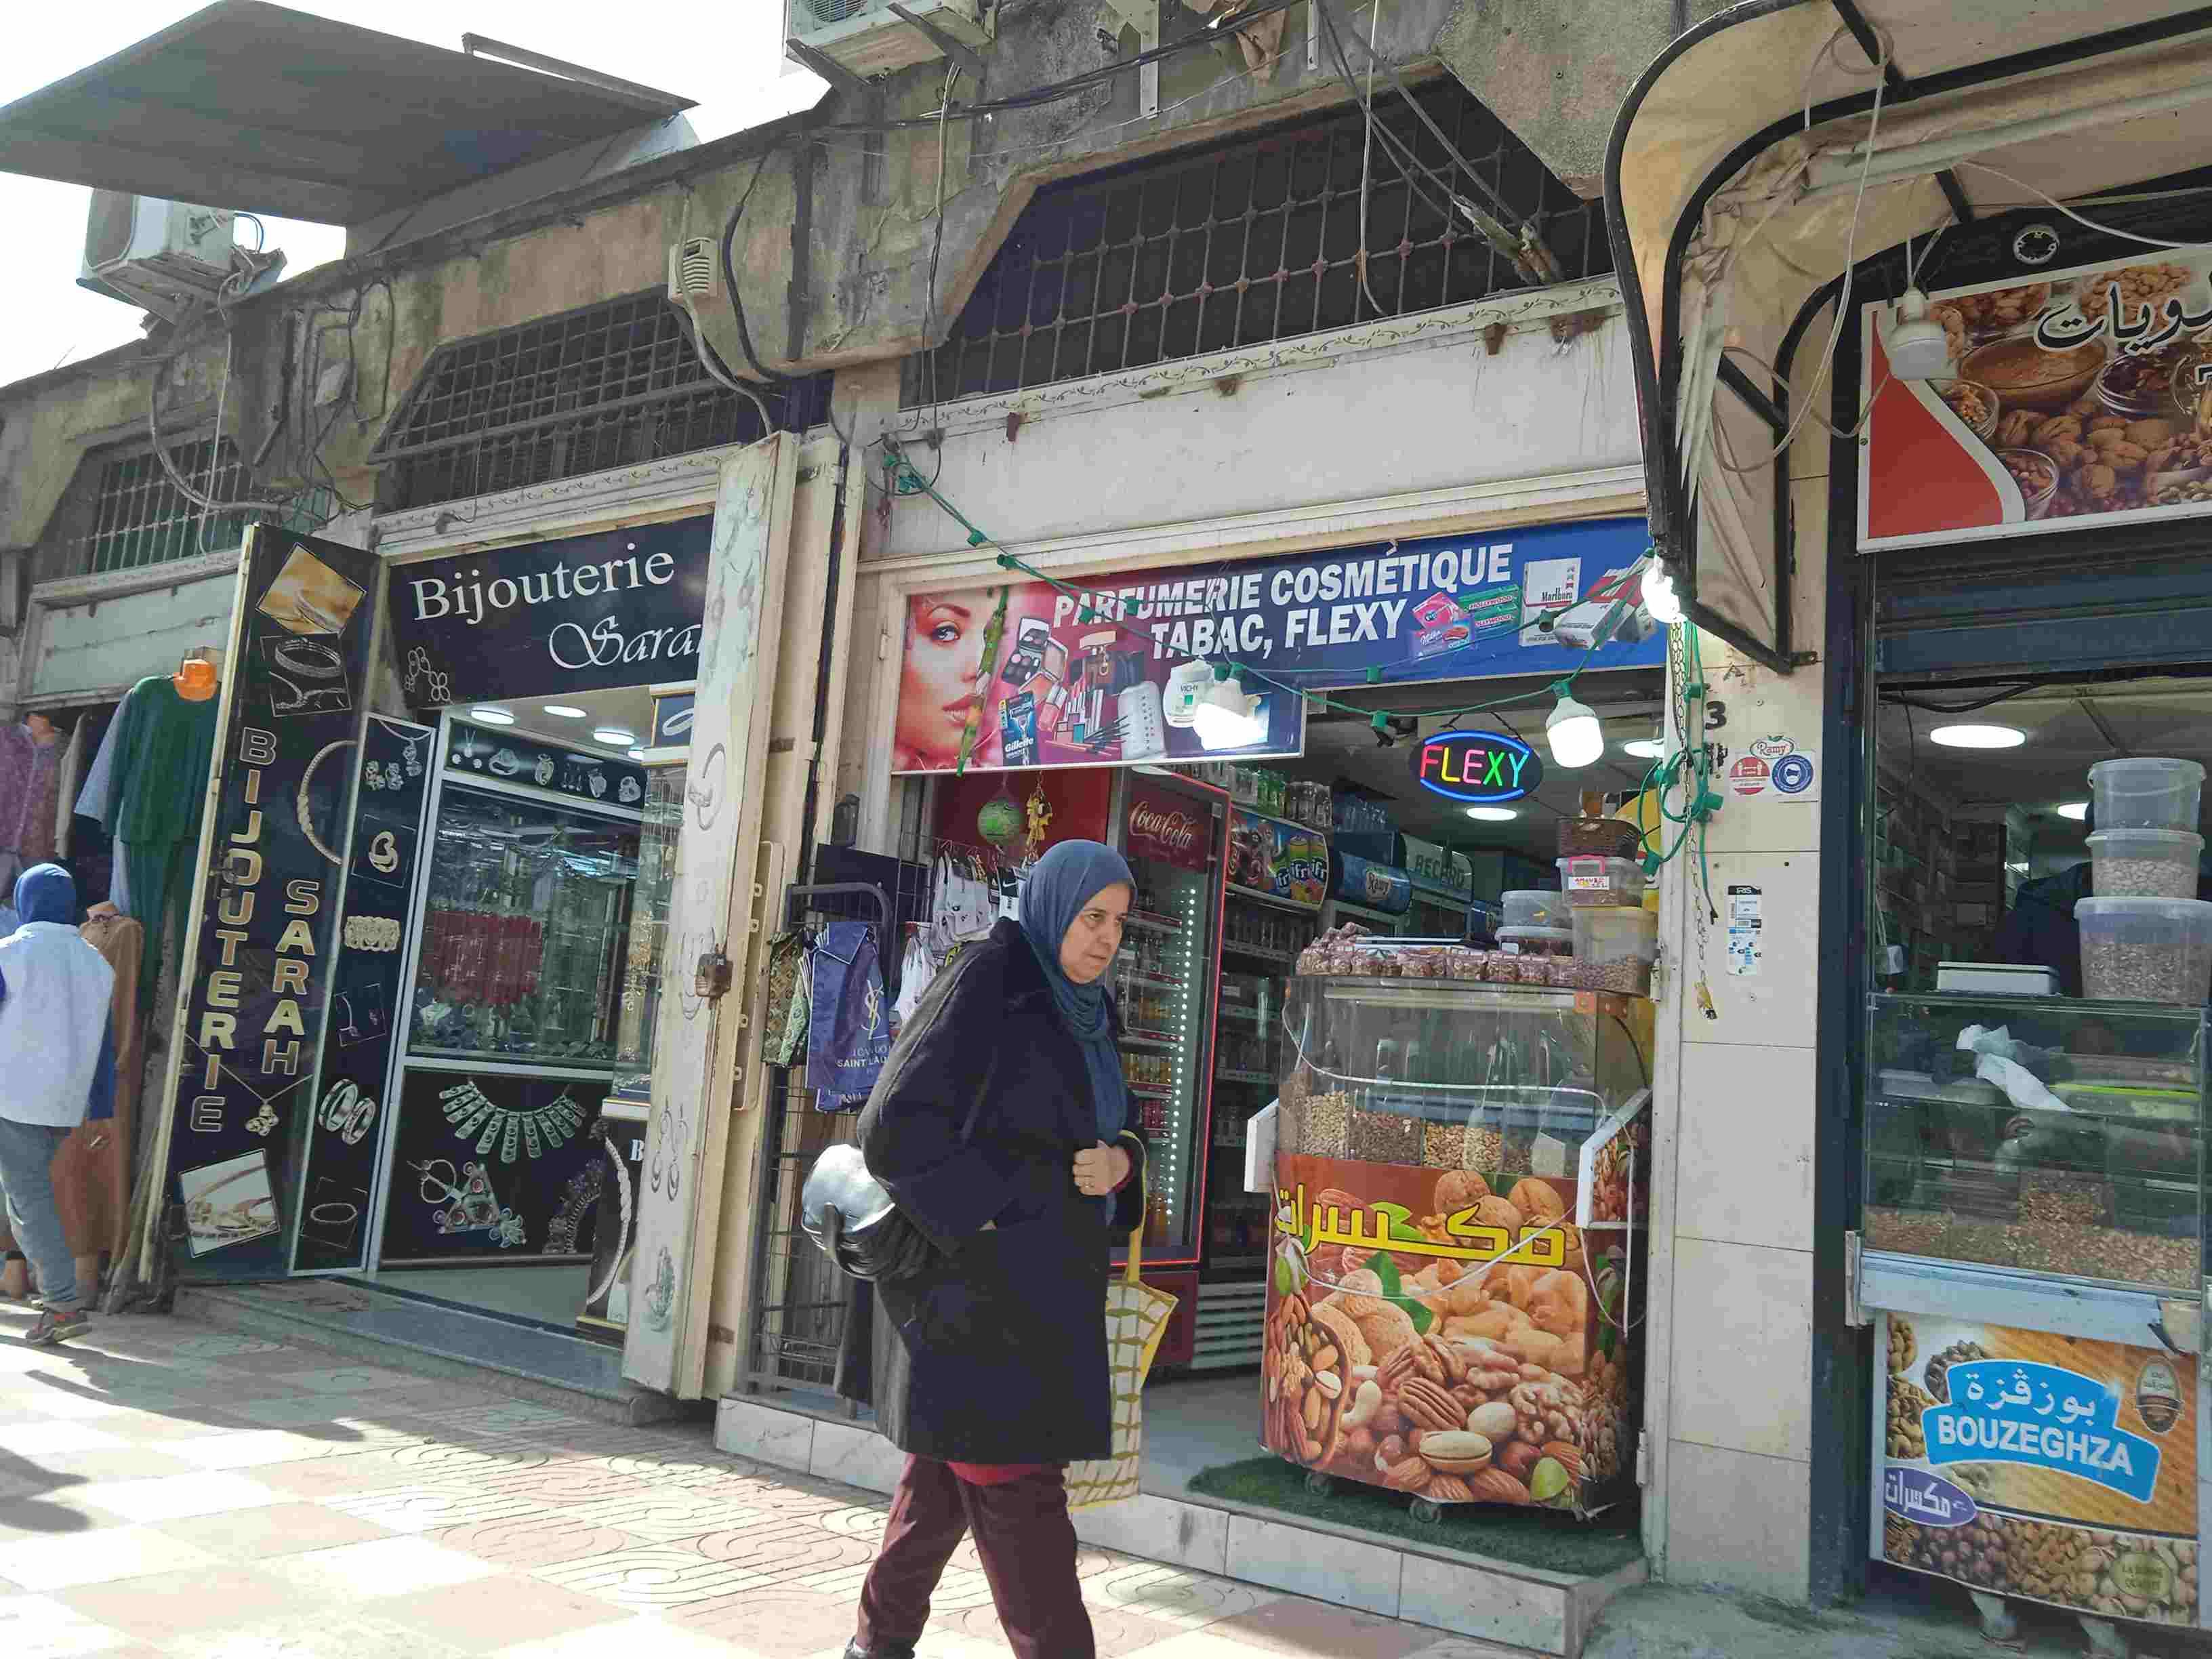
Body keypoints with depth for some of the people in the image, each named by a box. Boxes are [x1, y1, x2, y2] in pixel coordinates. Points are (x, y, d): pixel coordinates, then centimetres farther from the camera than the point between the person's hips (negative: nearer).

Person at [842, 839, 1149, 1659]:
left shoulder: (1085, 1014, 12)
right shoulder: (985, 982, -13)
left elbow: (1111, 1129, 16)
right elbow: (898, 1125, -17)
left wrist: (1119, 1163, -8)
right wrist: (994, 1221, -18)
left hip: (1039, 1277, 8)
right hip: (976, 1275, -8)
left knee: (949, 1468, 16)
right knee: (1017, 1479, -6)